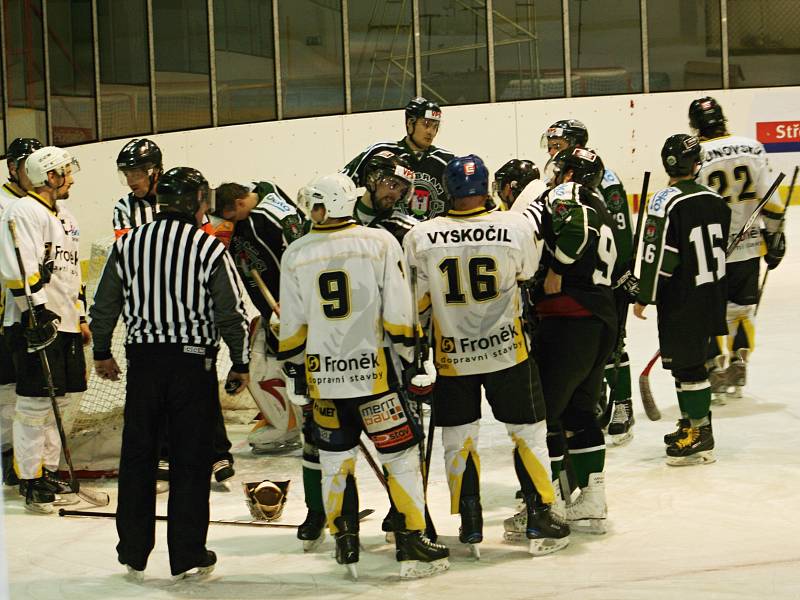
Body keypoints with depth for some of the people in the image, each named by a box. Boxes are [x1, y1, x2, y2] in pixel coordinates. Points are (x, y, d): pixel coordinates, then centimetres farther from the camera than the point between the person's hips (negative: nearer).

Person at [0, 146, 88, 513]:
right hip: (35, 324, -9)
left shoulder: (64, 217, 19)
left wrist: (79, 316, 22)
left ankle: (47, 472, 22)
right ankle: (30, 482, -1)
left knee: (60, 400, 12)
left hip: (64, 323, 10)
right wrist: (38, 311, -24)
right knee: (36, 403, -7)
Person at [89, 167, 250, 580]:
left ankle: (134, 555, 18)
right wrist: (240, 364, 5)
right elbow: (232, 314, -8)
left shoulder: (128, 244, 2)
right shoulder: (210, 248, -8)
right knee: (190, 461, 5)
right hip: (194, 363, -3)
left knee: (137, 456, 12)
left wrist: (102, 353, 22)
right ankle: (188, 557, 10)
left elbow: (103, 306, 8)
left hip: (143, 360, 3)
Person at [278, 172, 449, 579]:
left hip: (323, 378, 3)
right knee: (401, 456, 5)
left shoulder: (295, 256, 0)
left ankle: (346, 547, 18)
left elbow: (292, 328, 5)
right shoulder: (380, 243, -6)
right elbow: (399, 315, -8)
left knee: (335, 459, 15)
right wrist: (414, 363, 2)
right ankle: (412, 546, 3)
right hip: (374, 372, -2)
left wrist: (295, 371, 18)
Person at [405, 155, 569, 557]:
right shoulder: (515, 226, -13)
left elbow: (415, 301, -5)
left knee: (458, 439, 14)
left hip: (451, 357, 1)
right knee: (528, 432, 12)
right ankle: (540, 521, 14)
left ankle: (470, 527, 16)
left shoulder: (421, 237, -12)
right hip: (507, 350, -1)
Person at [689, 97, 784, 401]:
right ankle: (738, 374, 19)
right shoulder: (753, 148, -2)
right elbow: (769, 200, 0)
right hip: (749, 246, 4)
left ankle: (717, 375, 5)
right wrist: (775, 237, 9)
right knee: (743, 308, 16)